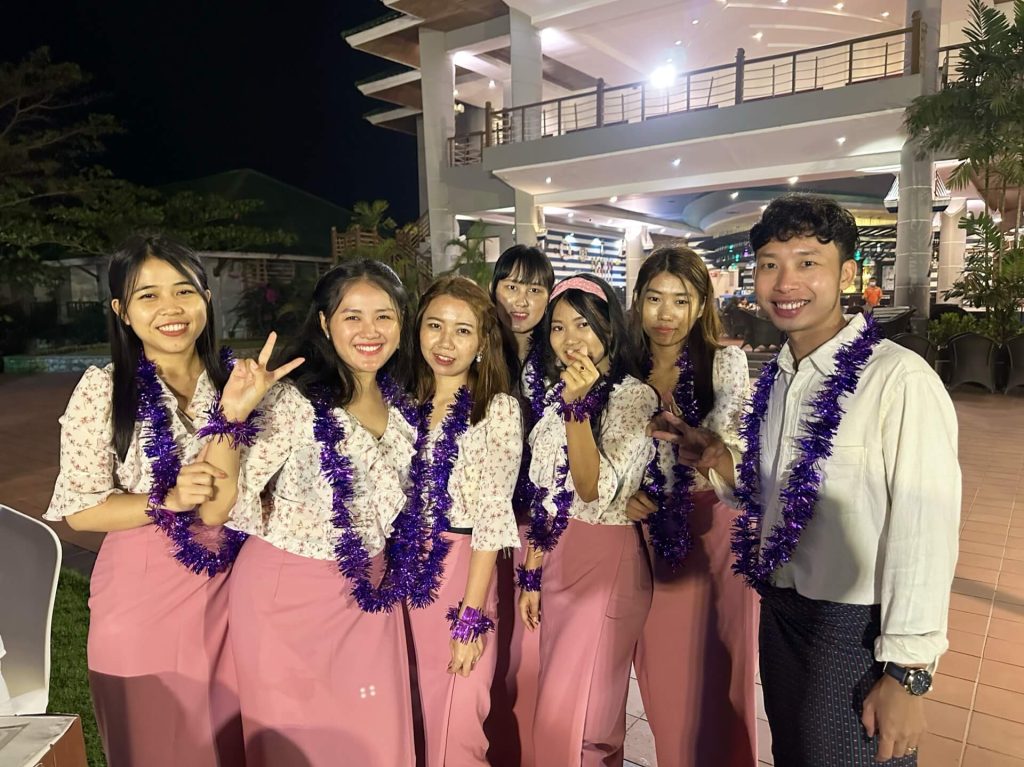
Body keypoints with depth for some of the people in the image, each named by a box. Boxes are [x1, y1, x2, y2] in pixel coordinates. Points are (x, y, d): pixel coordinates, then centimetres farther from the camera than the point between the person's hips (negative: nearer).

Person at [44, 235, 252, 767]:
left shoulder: (233, 381, 1)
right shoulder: (102, 391, -9)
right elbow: (79, 510, -9)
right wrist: (167, 500, -21)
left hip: (229, 590, 3)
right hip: (145, 597, -2)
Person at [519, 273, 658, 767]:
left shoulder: (634, 396, -11)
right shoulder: (557, 395, 8)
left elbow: (597, 493, -20)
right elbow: (543, 495, 11)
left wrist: (579, 406, -25)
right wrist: (531, 574, 10)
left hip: (606, 562, -6)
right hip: (555, 559, 7)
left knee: (571, 717, -1)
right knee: (557, 706, 15)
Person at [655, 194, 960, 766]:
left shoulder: (900, 380, -20)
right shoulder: (776, 379, 5)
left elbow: (924, 532, -21)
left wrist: (907, 672, -17)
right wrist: (719, 462, -5)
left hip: (856, 629, -7)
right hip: (780, 612, 7)